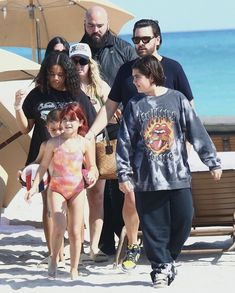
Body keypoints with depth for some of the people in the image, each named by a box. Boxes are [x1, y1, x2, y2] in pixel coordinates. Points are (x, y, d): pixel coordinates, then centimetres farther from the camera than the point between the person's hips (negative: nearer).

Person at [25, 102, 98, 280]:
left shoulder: (85, 144, -1)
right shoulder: (54, 143, -3)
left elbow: (92, 167, 7)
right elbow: (44, 166, 5)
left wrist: (92, 174, -16)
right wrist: (35, 186, -1)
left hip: (77, 190, 1)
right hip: (56, 189, -1)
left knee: (75, 231, 3)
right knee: (59, 227, -16)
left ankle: (74, 270, 13)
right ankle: (53, 260, 7)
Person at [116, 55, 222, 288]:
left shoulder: (177, 99, 1)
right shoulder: (134, 106, 3)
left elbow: (197, 132, 2)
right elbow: (125, 142, 4)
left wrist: (212, 162, 0)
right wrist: (124, 174, -1)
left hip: (178, 175, 0)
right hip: (146, 179, 0)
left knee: (183, 220, 0)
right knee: (153, 227, 1)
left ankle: (165, 259, 20)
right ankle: (161, 265, 12)